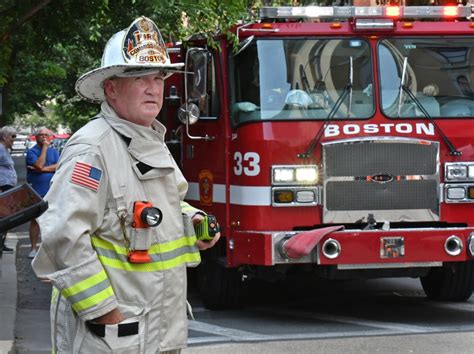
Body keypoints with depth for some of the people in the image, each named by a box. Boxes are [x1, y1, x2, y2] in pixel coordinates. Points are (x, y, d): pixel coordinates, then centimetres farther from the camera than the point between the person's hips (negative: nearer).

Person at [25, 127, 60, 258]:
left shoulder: (54, 151, 9)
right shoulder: (31, 152, -2)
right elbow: (39, 165, -18)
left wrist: (42, 169, -15)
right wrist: (44, 148, -13)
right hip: (36, 192, -2)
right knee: (35, 220, 1)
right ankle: (34, 248, 7)